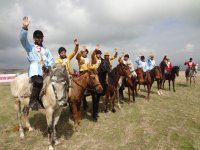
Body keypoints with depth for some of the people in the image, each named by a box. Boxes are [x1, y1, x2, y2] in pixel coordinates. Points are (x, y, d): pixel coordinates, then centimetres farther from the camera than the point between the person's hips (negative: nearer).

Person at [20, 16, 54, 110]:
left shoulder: (46, 49, 26)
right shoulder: (30, 47, 14)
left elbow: (51, 59, 17)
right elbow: (22, 39, -5)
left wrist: (49, 66, -4)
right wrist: (25, 28, -20)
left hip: (45, 70, 5)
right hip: (35, 70, -5)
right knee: (38, 82, -31)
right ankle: (33, 101, -14)